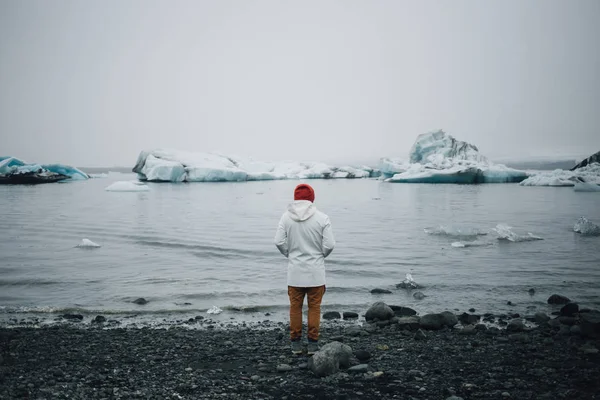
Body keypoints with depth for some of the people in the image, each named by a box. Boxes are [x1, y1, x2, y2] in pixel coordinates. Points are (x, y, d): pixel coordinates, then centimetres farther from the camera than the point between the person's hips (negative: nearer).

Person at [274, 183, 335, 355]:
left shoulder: (286, 217, -4)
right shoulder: (322, 218, -9)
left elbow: (279, 241, -7)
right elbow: (329, 244, -10)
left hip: (295, 271, 1)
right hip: (316, 271, -1)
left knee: (295, 307, 11)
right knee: (314, 307, 8)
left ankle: (296, 344, 16)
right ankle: (313, 344, 10)